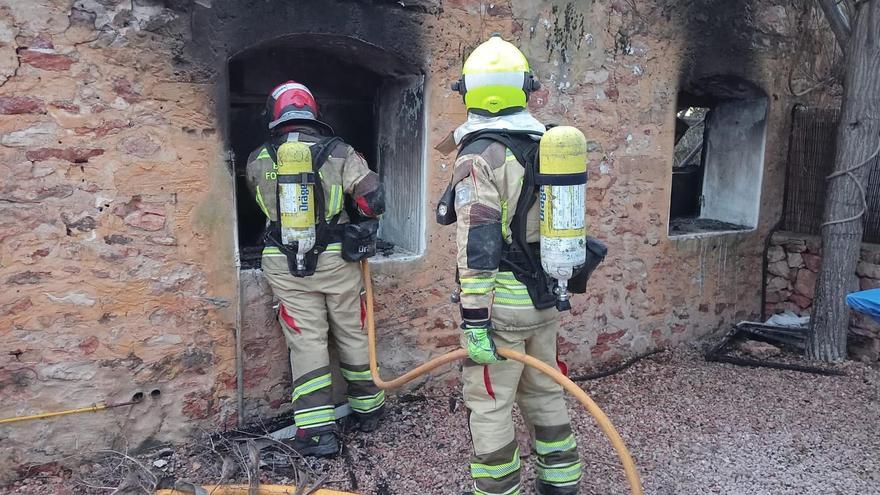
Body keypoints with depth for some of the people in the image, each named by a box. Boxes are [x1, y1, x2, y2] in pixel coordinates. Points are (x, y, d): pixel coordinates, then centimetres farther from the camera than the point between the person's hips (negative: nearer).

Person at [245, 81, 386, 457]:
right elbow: (373, 200, -10)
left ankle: (317, 431, 4)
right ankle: (367, 409, 30)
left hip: (284, 265, 1)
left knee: (306, 343, 5)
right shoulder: (338, 152, -5)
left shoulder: (258, 162, 1)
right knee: (352, 335, 14)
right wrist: (362, 226, 11)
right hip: (336, 259, 0)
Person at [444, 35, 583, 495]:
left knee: (490, 406, 4)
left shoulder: (480, 155, -15)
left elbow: (477, 246, -21)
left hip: (501, 302, -8)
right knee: (544, 392, 20)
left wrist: (474, 320, -20)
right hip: (543, 298, 8)